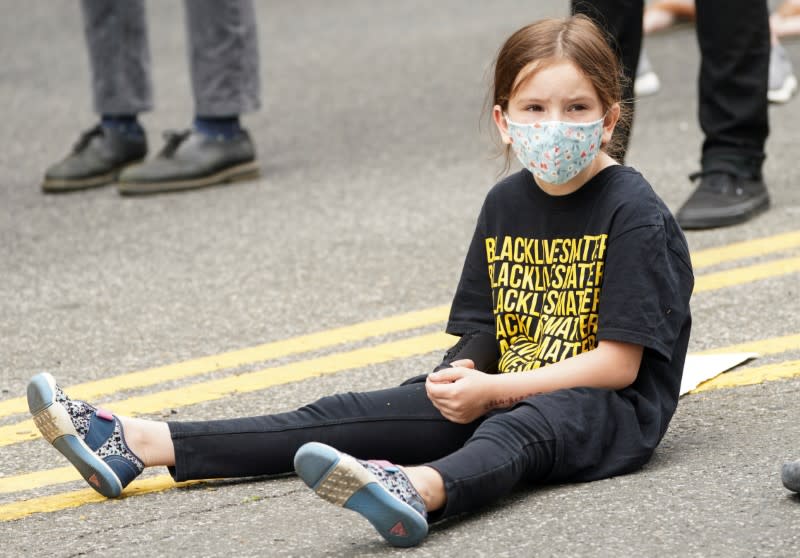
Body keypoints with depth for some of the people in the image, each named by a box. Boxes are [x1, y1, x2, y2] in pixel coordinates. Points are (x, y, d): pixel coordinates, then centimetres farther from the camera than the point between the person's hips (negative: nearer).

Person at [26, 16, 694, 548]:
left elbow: (618, 362, -15)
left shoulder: (635, 213, -11)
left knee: (520, 429, -40)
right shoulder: (506, 204, 10)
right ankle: (142, 444, -10)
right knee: (349, 414, -4)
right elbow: (481, 332, 13)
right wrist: (464, 376, -11)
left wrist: (494, 390, -16)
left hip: (609, 406, -7)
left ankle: (420, 489, -74)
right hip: (503, 393, 7)